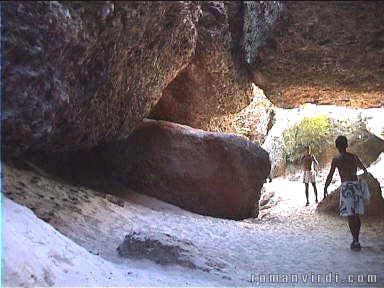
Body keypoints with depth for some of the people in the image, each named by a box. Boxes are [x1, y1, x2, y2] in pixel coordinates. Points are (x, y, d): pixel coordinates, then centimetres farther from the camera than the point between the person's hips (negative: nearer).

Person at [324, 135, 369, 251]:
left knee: (350, 216, -1)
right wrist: (365, 171, 54)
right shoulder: (354, 157, 11)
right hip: (357, 185, 5)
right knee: (356, 215, 13)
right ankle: (356, 240, 21)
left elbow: (330, 176, -6)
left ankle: (356, 242, -1)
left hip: (346, 186, -5)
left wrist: (325, 189, 6)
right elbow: (362, 167, 31)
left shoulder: (336, 160, -4)